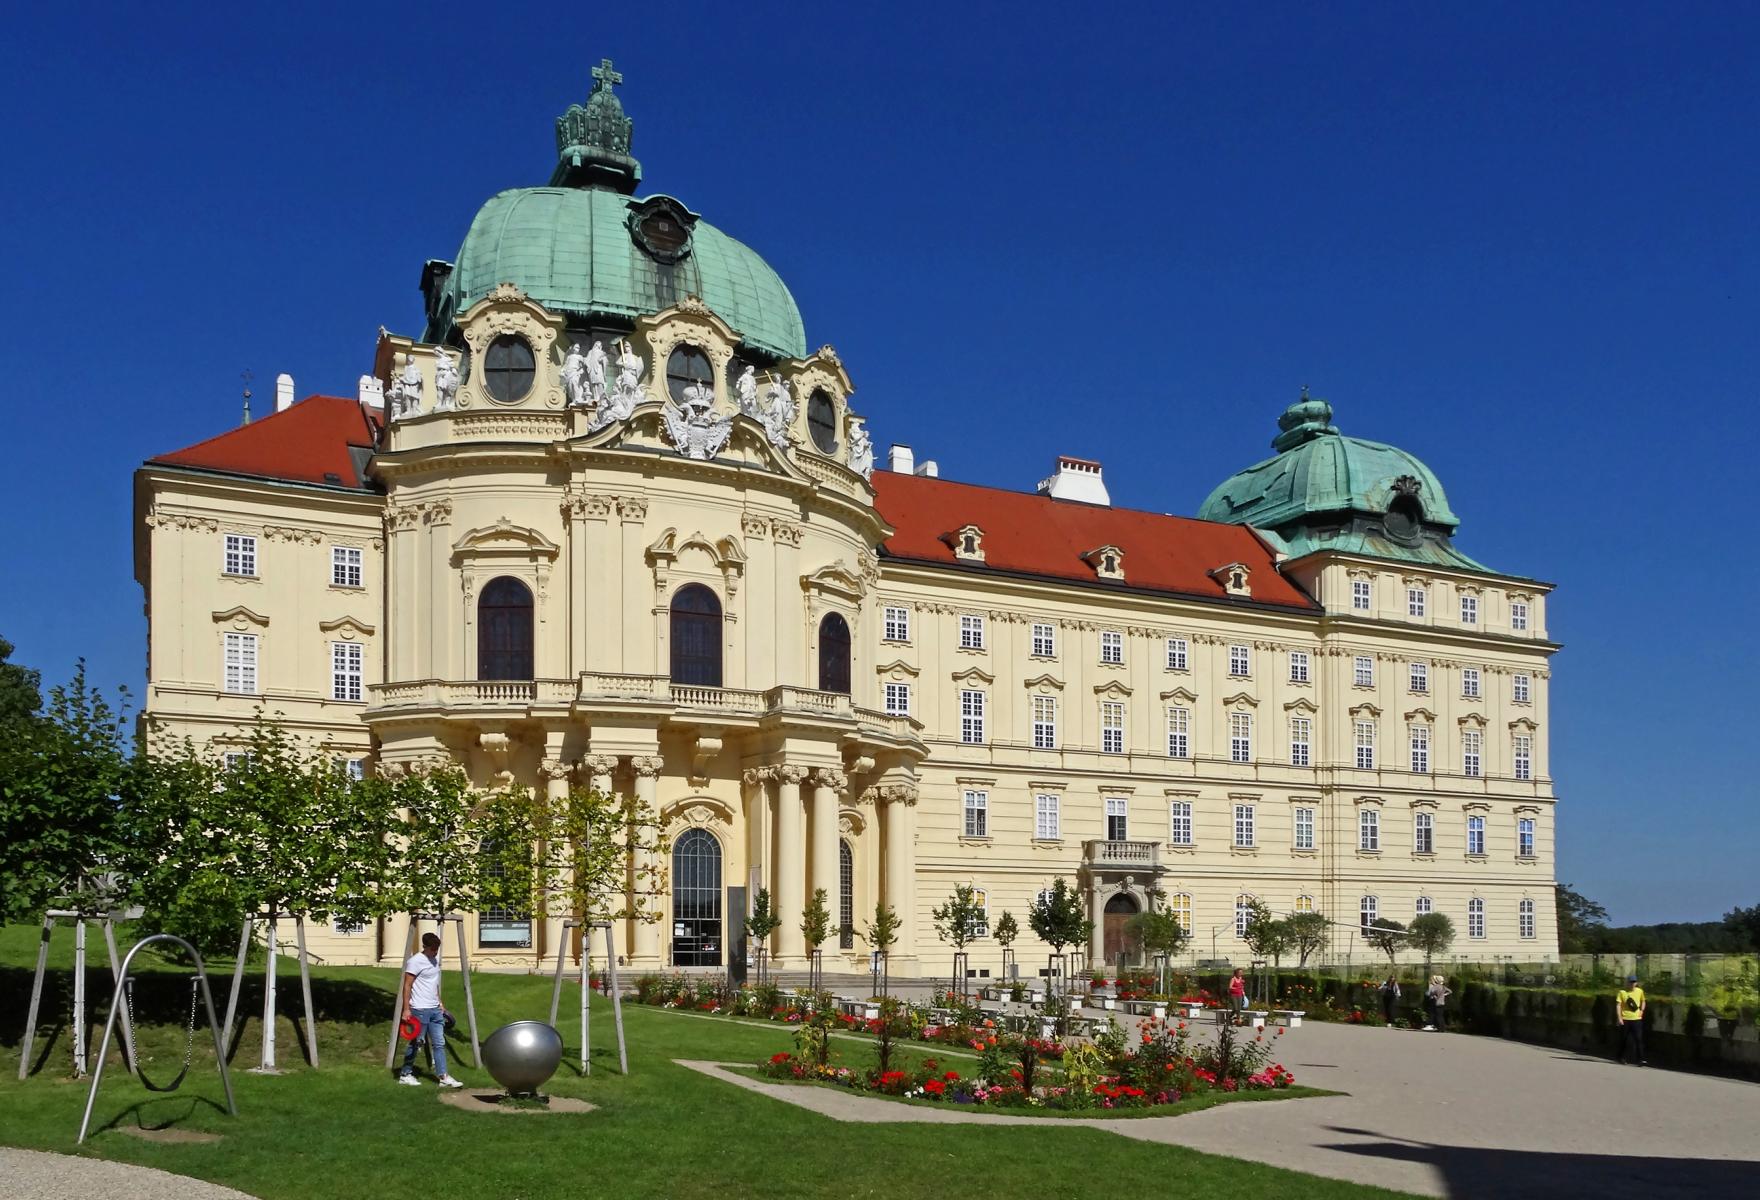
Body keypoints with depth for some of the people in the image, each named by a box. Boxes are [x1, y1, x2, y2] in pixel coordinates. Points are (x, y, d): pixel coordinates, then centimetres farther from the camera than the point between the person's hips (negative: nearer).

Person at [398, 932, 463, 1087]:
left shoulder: (435, 960, 14)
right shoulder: (415, 961, -12)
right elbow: (407, 986, -14)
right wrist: (406, 1009, -18)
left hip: (435, 1010, 8)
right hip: (420, 1010, -8)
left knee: (439, 1043, 3)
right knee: (415, 1043, 2)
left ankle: (444, 1077, 2)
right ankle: (405, 1075, 14)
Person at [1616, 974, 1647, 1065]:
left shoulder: (1640, 991, 4)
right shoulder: (1622, 992, -6)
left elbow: (1643, 1001, 23)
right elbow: (1618, 1005, -7)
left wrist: (1641, 1010, 7)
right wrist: (1619, 1018, -14)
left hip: (1636, 1019, 2)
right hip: (1625, 1019, -2)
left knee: (1639, 1039, -7)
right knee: (1623, 1040, 9)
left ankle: (1640, 1059, -9)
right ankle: (1621, 1058, 24)